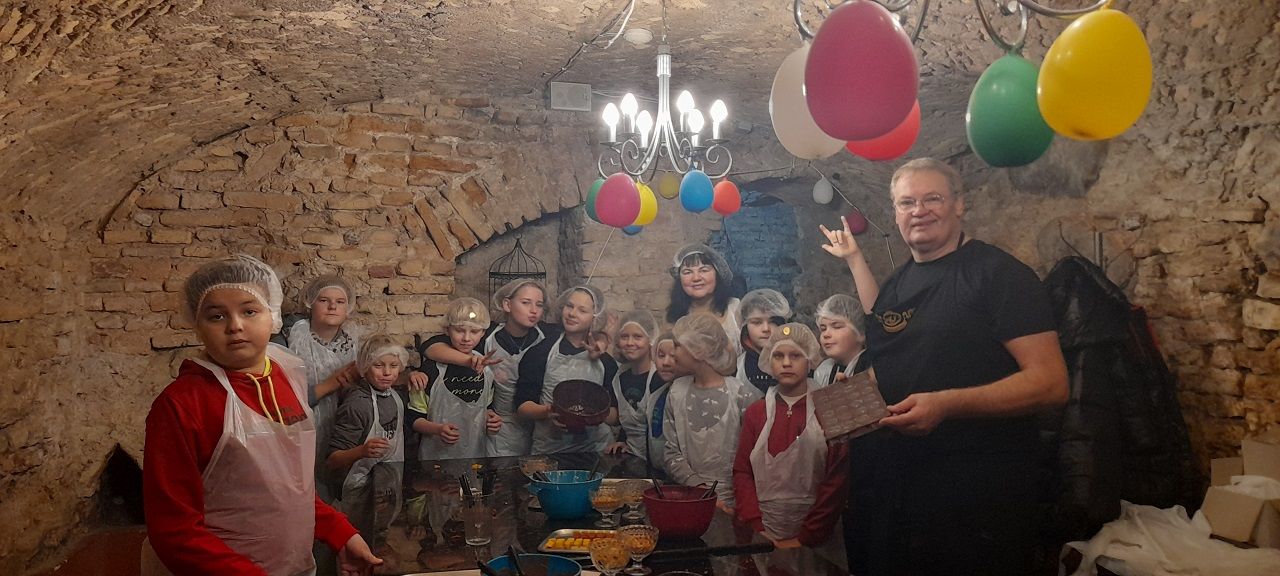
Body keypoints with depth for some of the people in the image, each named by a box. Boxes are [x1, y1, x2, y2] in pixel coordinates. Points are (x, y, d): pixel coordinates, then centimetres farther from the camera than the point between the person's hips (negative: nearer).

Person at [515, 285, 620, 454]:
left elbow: (615, 415, 13)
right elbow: (522, 405, 3)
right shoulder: (540, 353, 5)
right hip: (548, 450, -1)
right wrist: (546, 412, -16)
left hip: (594, 451, 1)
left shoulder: (605, 362, 12)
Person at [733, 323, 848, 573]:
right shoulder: (755, 412, 7)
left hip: (815, 543, -2)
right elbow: (742, 471, 3)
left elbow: (837, 479, -9)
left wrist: (804, 538, -13)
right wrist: (757, 531, -10)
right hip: (763, 538, 3)